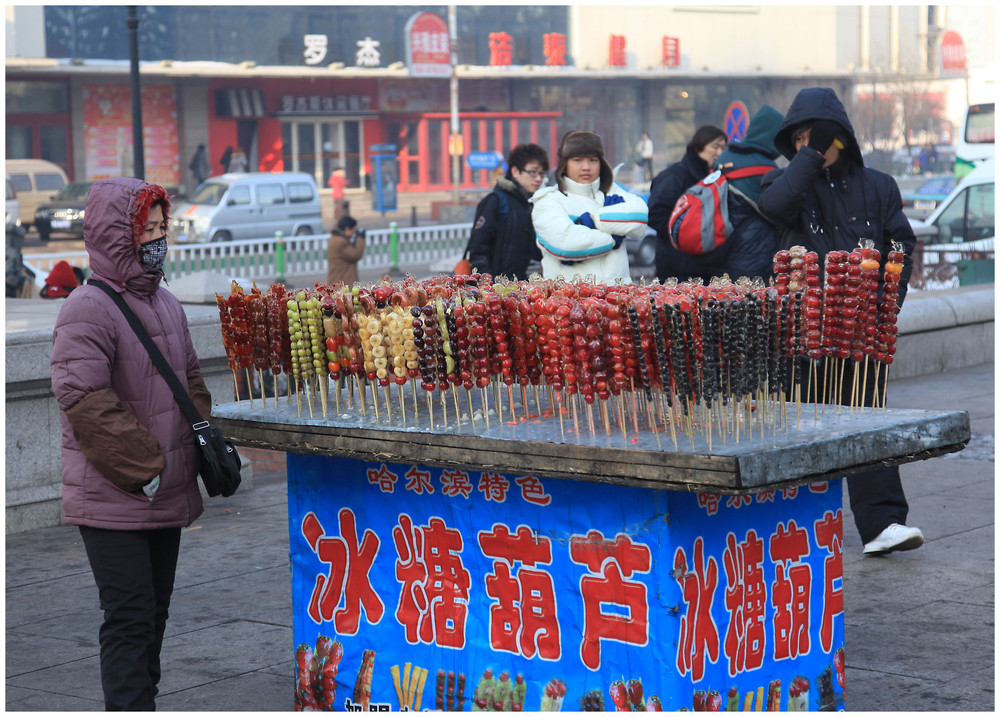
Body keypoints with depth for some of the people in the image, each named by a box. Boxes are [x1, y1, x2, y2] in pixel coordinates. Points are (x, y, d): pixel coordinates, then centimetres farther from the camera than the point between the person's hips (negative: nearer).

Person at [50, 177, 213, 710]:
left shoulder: (165, 303, 13)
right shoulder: (88, 309, -15)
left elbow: (191, 381, 23)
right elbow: (86, 405, -21)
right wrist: (148, 469, -18)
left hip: (167, 495, 8)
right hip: (113, 500, -8)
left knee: (153, 613, 15)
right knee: (130, 618, -9)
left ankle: (142, 702, 26)